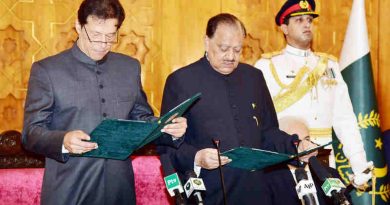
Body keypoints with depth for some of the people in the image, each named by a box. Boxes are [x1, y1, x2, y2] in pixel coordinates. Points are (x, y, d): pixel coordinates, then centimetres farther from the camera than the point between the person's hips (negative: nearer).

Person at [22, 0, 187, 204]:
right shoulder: (46, 70, -3)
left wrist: (169, 129, -3)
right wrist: (63, 141, -25)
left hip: (119, 188, 4)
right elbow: (31, 132, -5)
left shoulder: (130, 67, 9)